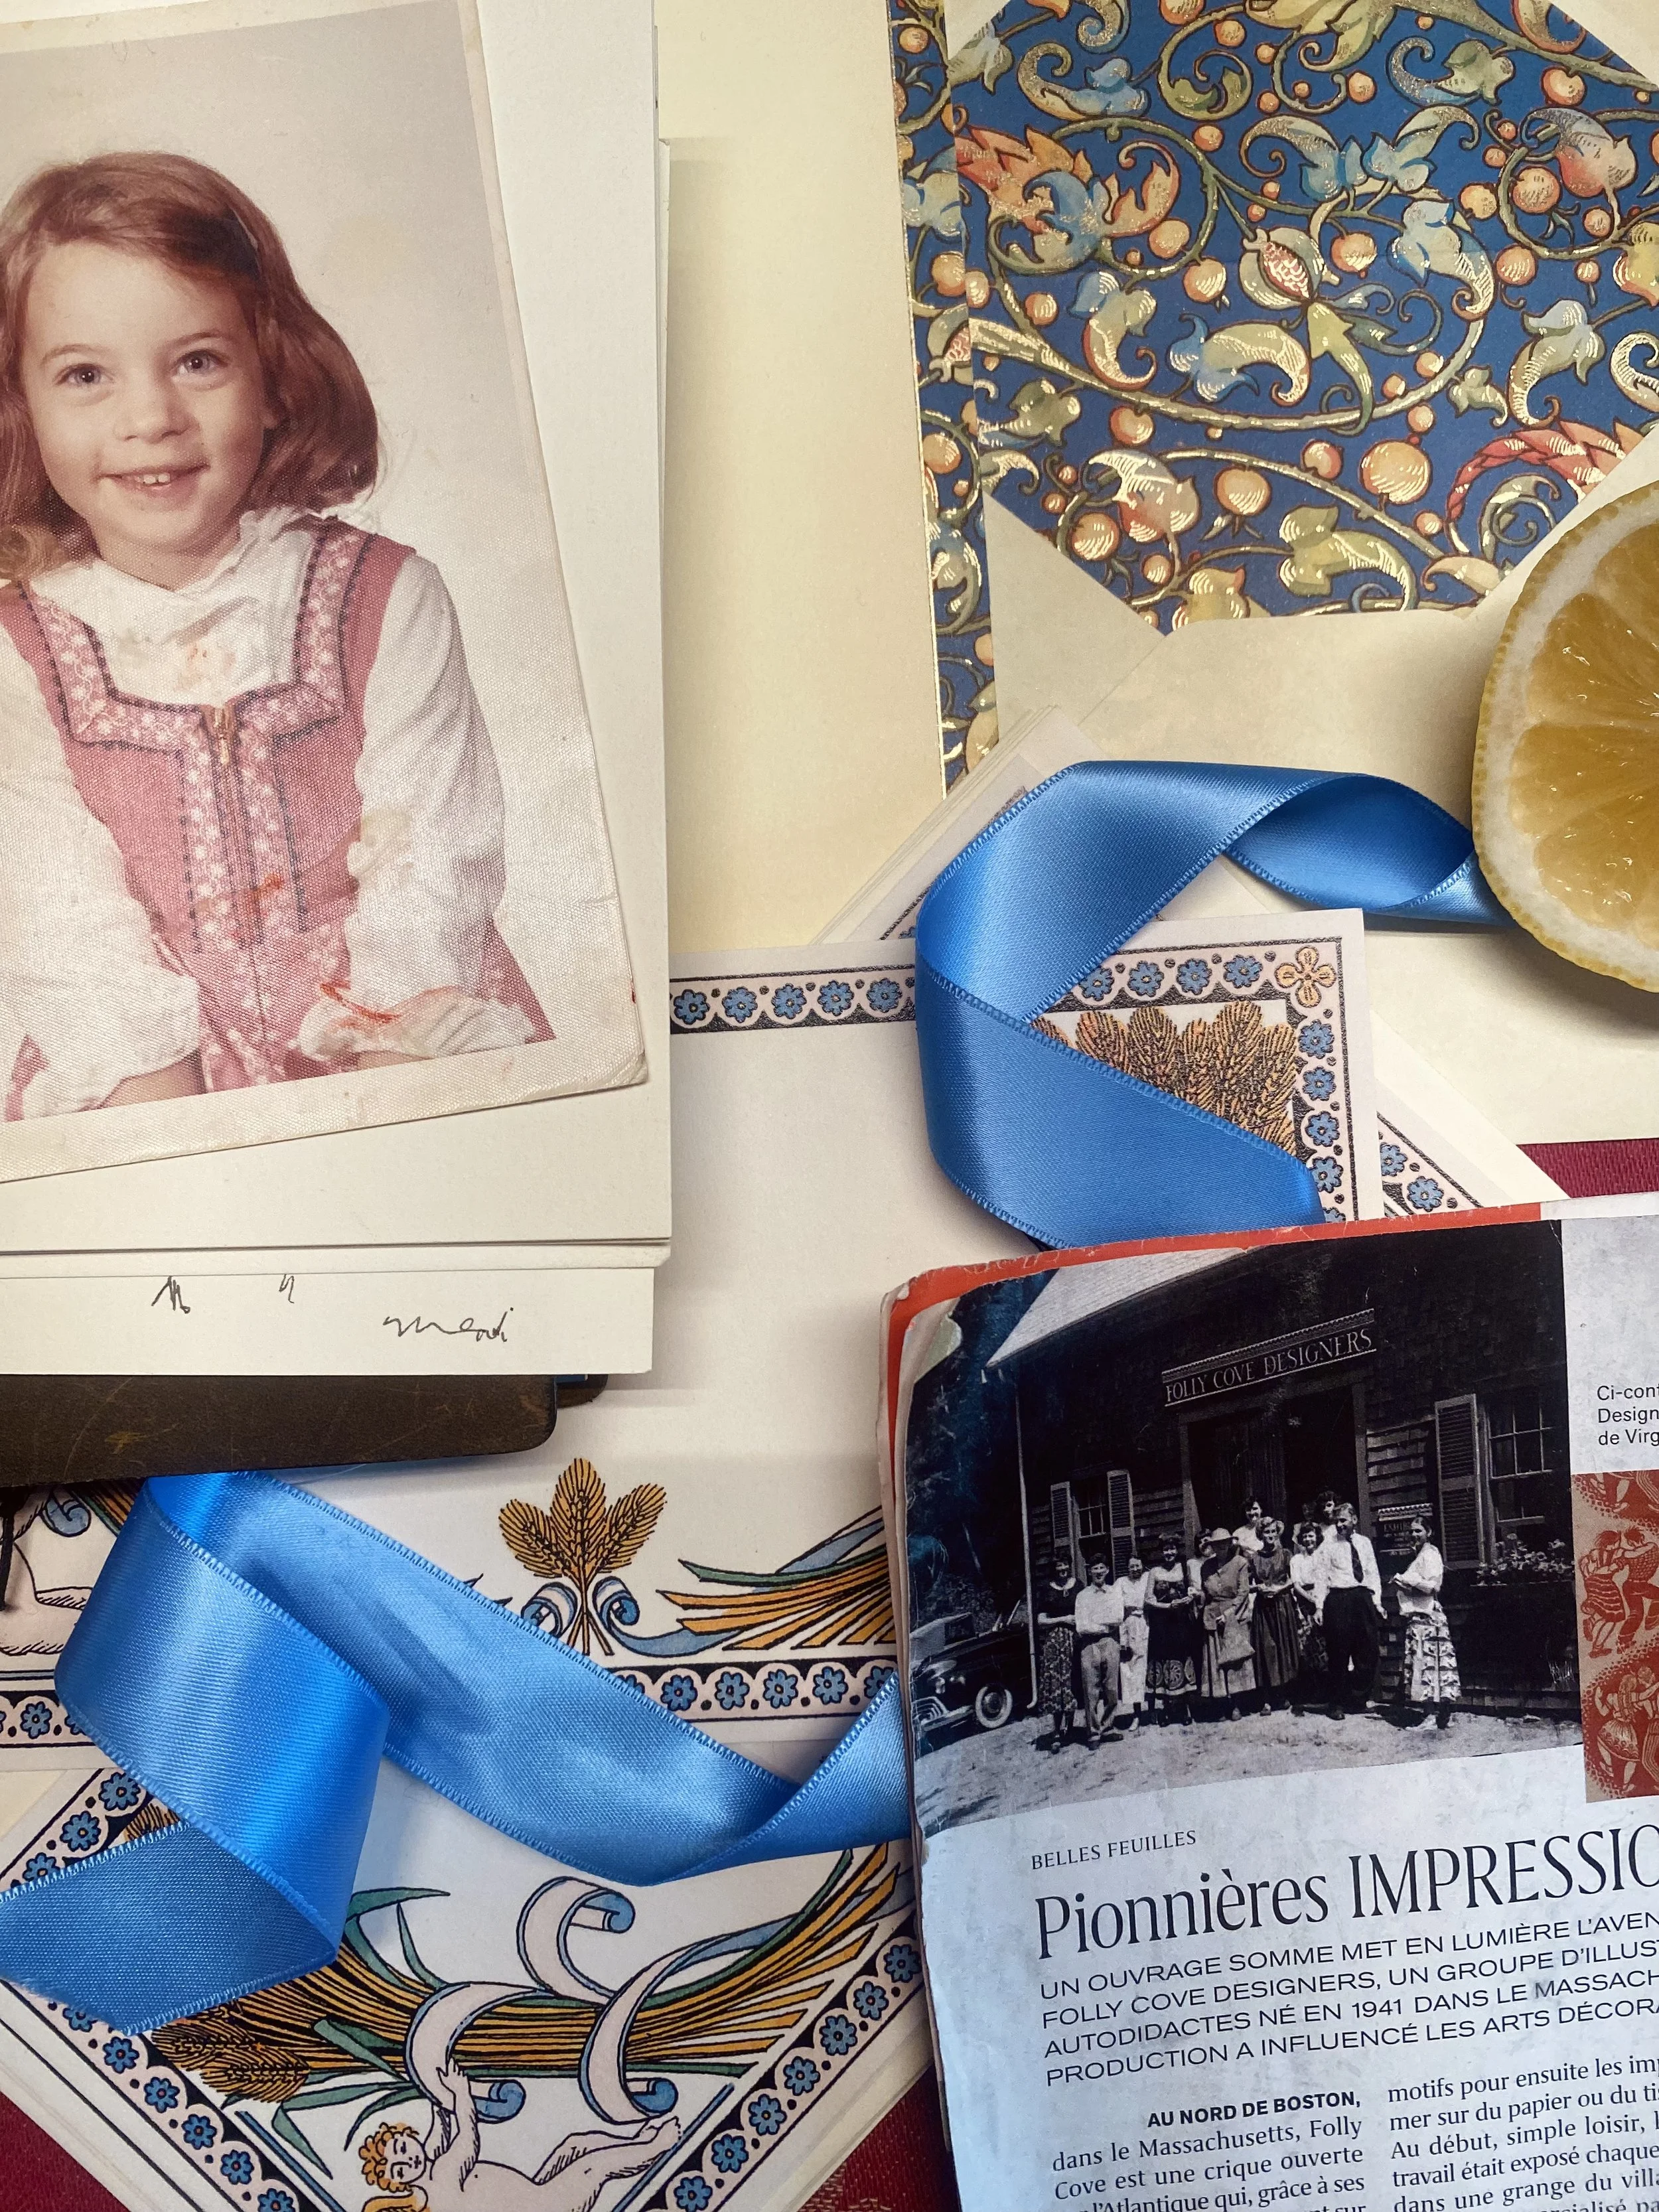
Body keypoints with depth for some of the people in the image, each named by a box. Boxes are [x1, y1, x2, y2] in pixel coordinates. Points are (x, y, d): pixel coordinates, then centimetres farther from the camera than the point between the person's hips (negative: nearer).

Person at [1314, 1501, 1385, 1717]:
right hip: (1339, 1600, -4)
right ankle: (1338, 1705, 10)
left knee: (1369, 1653, 5)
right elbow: (1321, 1578, 0)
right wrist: (1320, 1607, -8)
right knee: (1339, 1656, 0)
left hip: (1364, 1598, 4)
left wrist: (1377, 1601, 8)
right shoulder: (1328, 1546, 2)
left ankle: (1358, 1700, 18)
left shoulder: (1364, 1543, 14)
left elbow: (1373, 1574, 17)